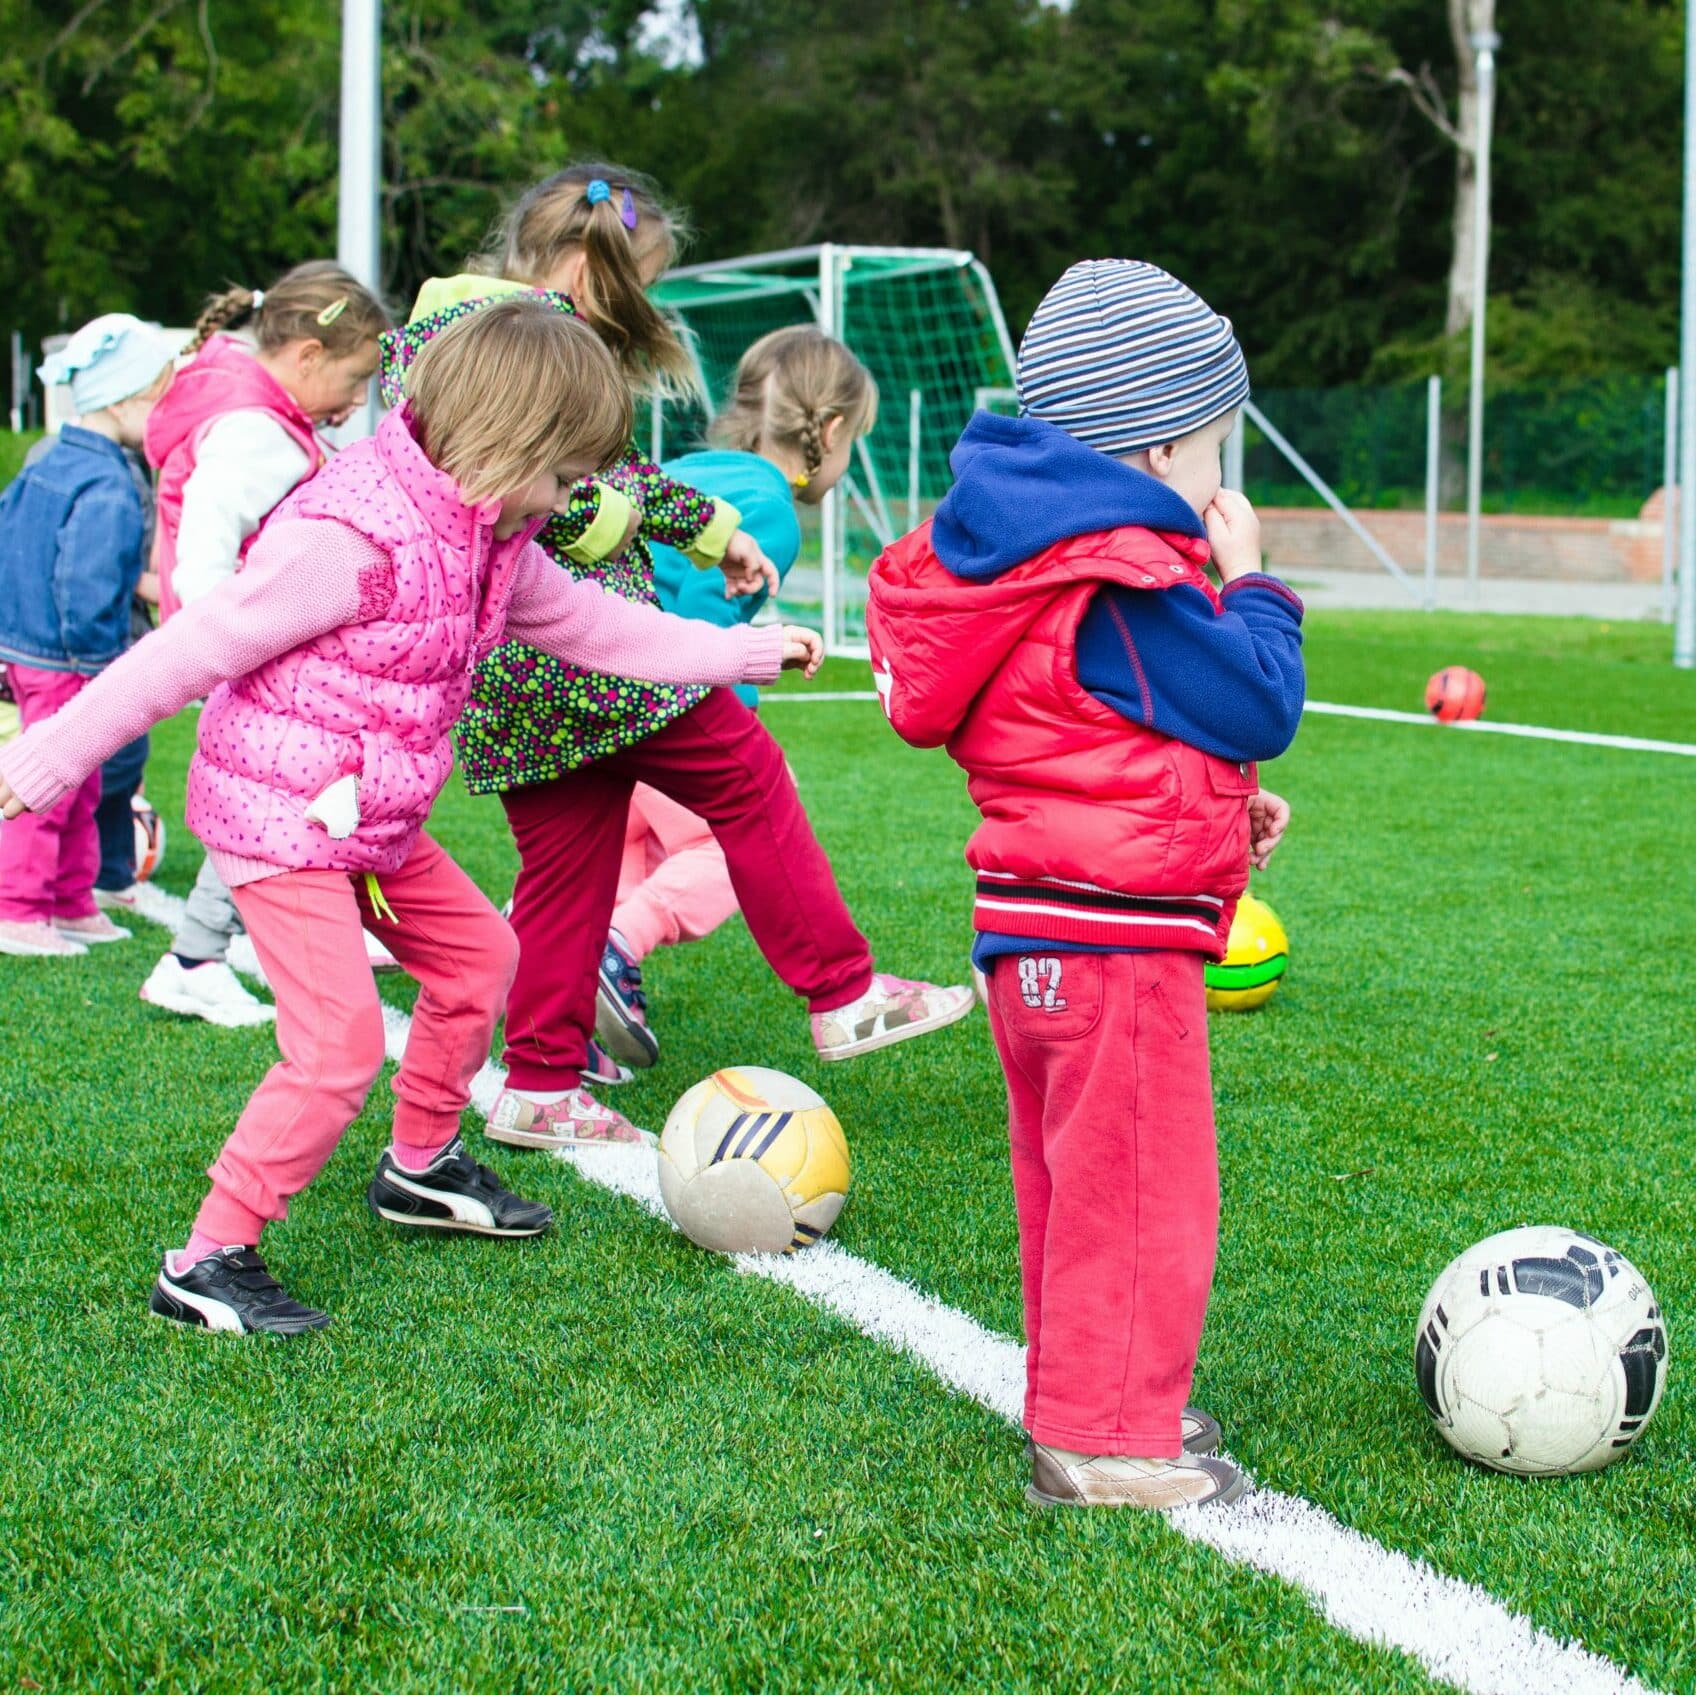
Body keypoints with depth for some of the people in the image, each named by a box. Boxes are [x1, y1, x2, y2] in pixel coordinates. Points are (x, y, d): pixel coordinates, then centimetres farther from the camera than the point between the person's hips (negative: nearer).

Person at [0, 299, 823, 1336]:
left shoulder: (492, 537, 3)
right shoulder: (350, 539, -26)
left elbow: (593, 626, 19)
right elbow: (191, 650, -23)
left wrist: (746, 654, 24)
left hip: (376, 822, 10)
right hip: (279, 818, -9)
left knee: (478, 951, 20)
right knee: (341, 1040, -15)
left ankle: (421, 1168, 40)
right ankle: (209, 1265, -6)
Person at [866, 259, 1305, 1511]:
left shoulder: (1041, 560, 13)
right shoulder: (1130, 586, -20)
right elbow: (1260, 707, -15)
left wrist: (1220, 799, 16)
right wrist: (1248, 583, -1)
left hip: (1038, 933, 11)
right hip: (1115, 936, -11)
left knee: (1078, 1185, 19)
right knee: (1145, 1189, -2)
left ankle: (1088, 1404, 32)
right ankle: (1109, 1441, 4)